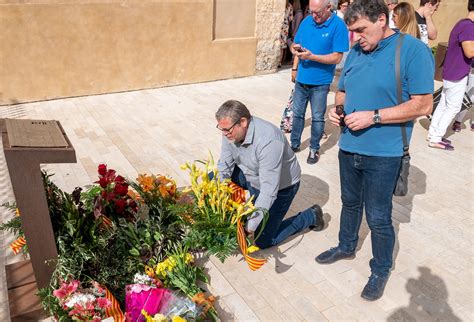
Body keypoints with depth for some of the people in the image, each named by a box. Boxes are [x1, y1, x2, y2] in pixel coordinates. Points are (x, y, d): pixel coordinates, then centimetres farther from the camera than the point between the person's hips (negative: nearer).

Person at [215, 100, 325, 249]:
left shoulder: (268, 141, -39)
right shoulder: (231, 131, -17)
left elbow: (269, 191, -37)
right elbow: (224, 168, -10)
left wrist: (251, 226, -34)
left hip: (281, 185, -7)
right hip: (252, 178, 7)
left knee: (263, 241, -4)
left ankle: (311, 216, 12)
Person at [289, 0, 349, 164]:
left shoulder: (338, 26, -14)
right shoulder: (306, 21, 2)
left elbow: (337, 57, -18)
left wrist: (311, 56, -25)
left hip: (320, 83, -5)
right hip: (301, 79, 5)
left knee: (317, 118, 7)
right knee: (297, 114, 16)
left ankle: (314, 149, 23)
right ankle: (294, 144, 31)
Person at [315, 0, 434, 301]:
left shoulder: (413, 50, -14)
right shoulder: (356, 52, 6)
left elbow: (423, 105, -17)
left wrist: (373, 116, -22)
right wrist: (338, 108, -5)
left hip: (382, 154, -6)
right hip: (349, 146, 6)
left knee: (378, 217, 6)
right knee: (350, 202, 23)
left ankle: (381, 270, 30)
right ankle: (347, 246, 47)